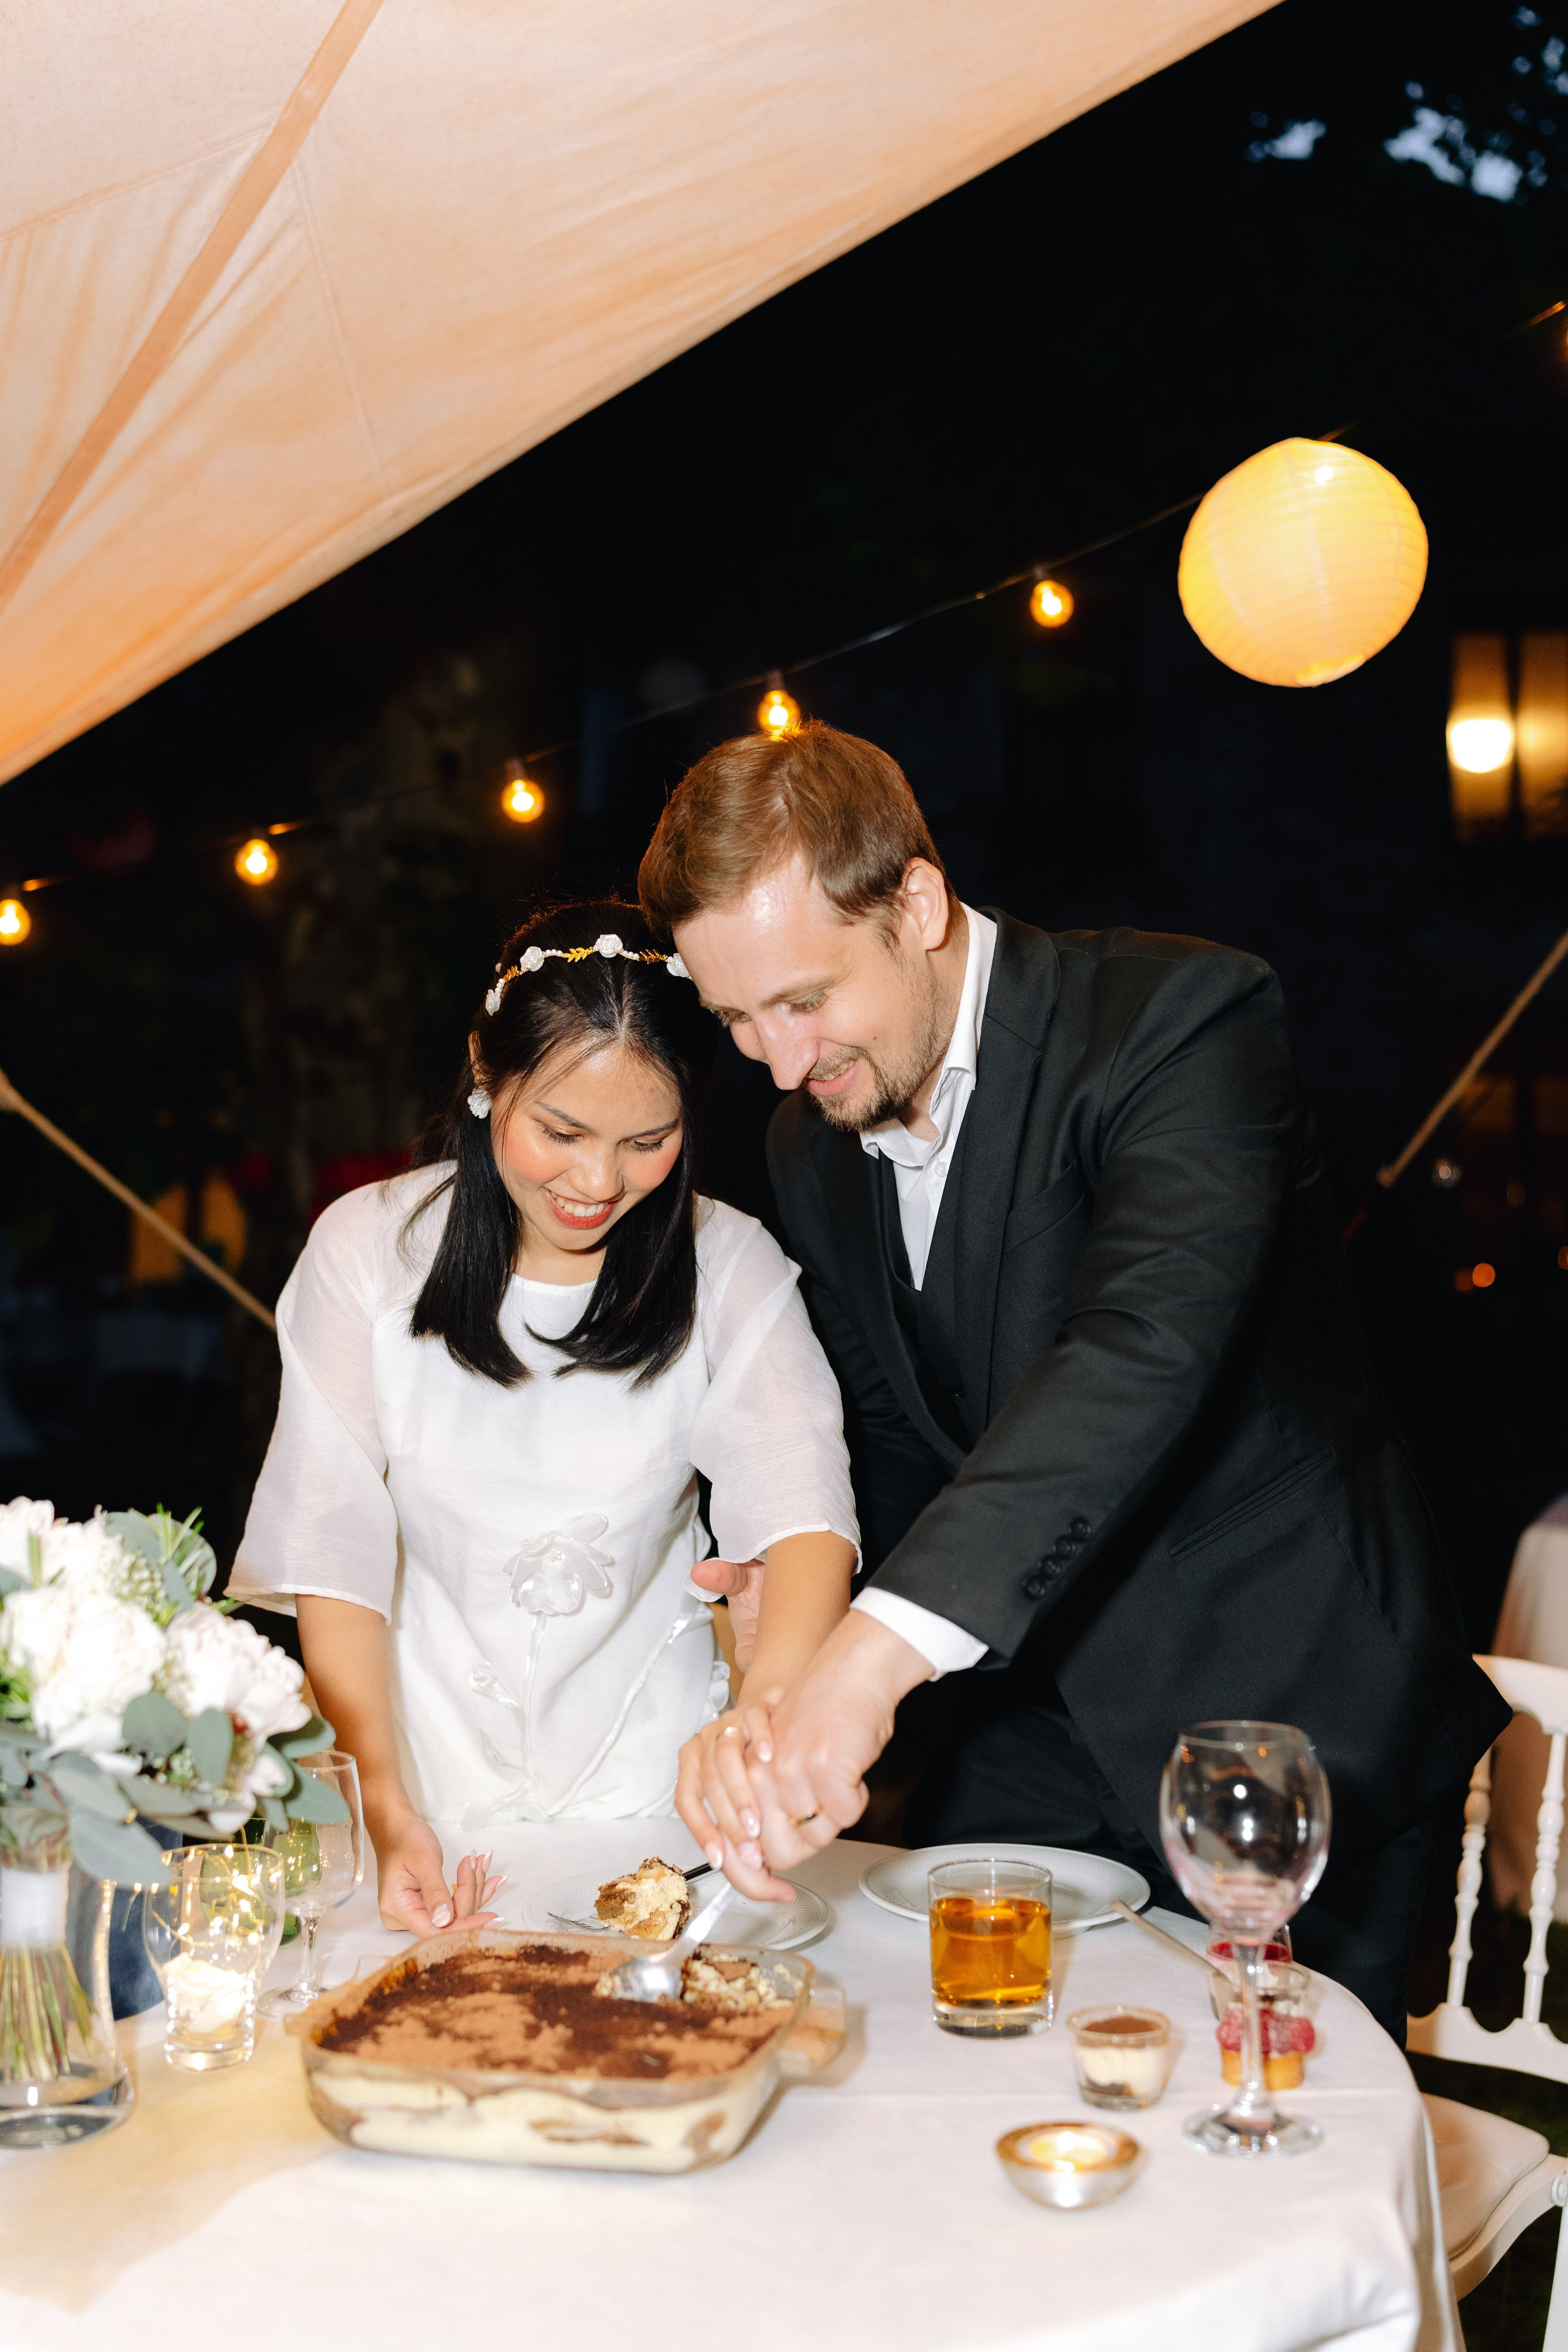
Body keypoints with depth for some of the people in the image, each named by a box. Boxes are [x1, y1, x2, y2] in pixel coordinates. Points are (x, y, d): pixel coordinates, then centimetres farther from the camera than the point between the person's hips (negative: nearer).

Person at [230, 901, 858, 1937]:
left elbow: (806, 1508, -18)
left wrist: (768, 1710, -39)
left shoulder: (725, 1263, -4)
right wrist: (389, 1811, -19)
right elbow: (334, 1554, -6)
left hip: (651, 1774, 0)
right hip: (426, 1761, 0)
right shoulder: (366, 1249, -4)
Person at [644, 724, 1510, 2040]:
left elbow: (1147, 1346, -36)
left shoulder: (1181, 1018, -20)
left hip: (1279, 1721, -5)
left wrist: (878, 1651, -45)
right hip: (1040, 1721, 6)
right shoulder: (808, 1145, 4)